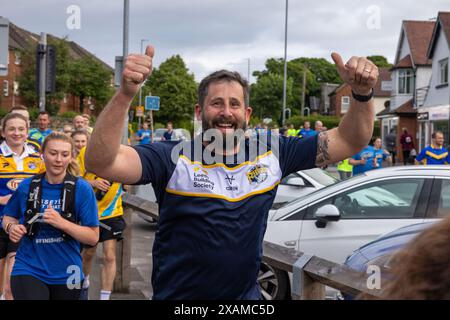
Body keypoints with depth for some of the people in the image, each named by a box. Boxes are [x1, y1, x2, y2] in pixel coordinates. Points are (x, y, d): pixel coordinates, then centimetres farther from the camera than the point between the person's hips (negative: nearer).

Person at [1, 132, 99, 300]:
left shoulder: (82, 189, -8)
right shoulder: (27, 186, -1)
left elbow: (93, 237, -9)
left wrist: (61, 222, -22)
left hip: (66, 274, 0)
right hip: (28, 269, 0)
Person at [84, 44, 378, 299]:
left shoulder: (271, 153, -2)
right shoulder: (173, 159, -13)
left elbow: (348, 142, 0)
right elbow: (101, 163, -27)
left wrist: (363, 94, -18)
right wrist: (125, 94, -40)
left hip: (247, 295, 4)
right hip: (177, 295, -3)